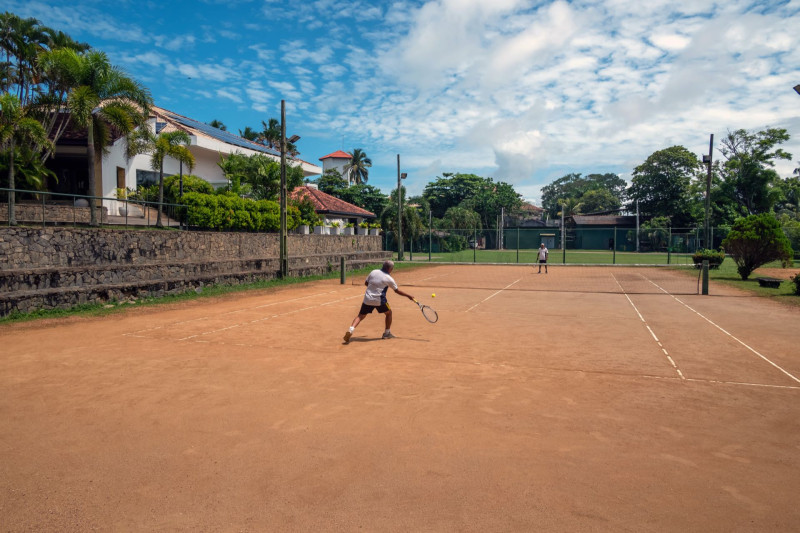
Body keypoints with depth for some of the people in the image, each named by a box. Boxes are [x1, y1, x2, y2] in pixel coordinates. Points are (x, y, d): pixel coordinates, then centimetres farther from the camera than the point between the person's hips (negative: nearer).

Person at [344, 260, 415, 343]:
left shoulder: (373, 272, 5)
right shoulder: (389, 279, -3)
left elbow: (366, 283, 15)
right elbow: (397, 291, 6)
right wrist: (408, 295, 17)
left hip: (367, 299, 3)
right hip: (379, 300, -3)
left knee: (360, 316, 11)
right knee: (388, 312, 21)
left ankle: (351, 329, -13)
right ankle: (387, 333, 23)